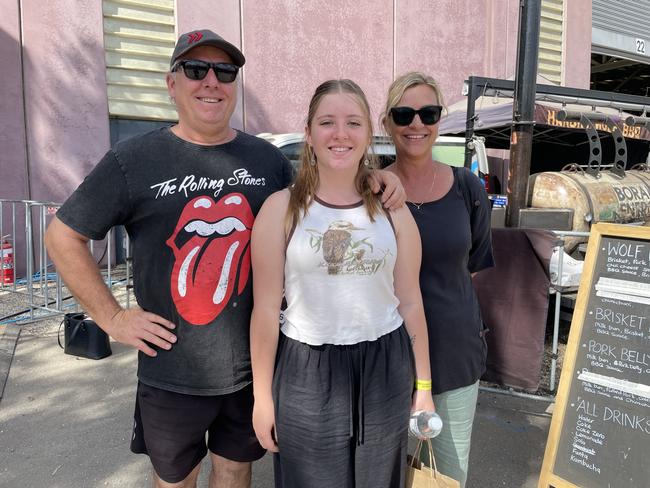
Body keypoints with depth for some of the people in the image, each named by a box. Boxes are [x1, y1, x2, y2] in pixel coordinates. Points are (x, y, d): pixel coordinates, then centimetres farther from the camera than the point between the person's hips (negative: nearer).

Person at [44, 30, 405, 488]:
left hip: (254, 365, 2)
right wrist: (112, 317, -7)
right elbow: (63, 236, -1)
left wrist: (374, 179, -5)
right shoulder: (135, 159, -7)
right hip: (172, 373, -1)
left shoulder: (266, 158, 1)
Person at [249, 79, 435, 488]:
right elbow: (266, 309, -6)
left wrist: (424, 384, 8)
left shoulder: (393, 210, 1)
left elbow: (410, 303, 5)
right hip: (306, 372, -2)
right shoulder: (281, 208, -7)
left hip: (384, 369, 3)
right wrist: (262, 394, -3)